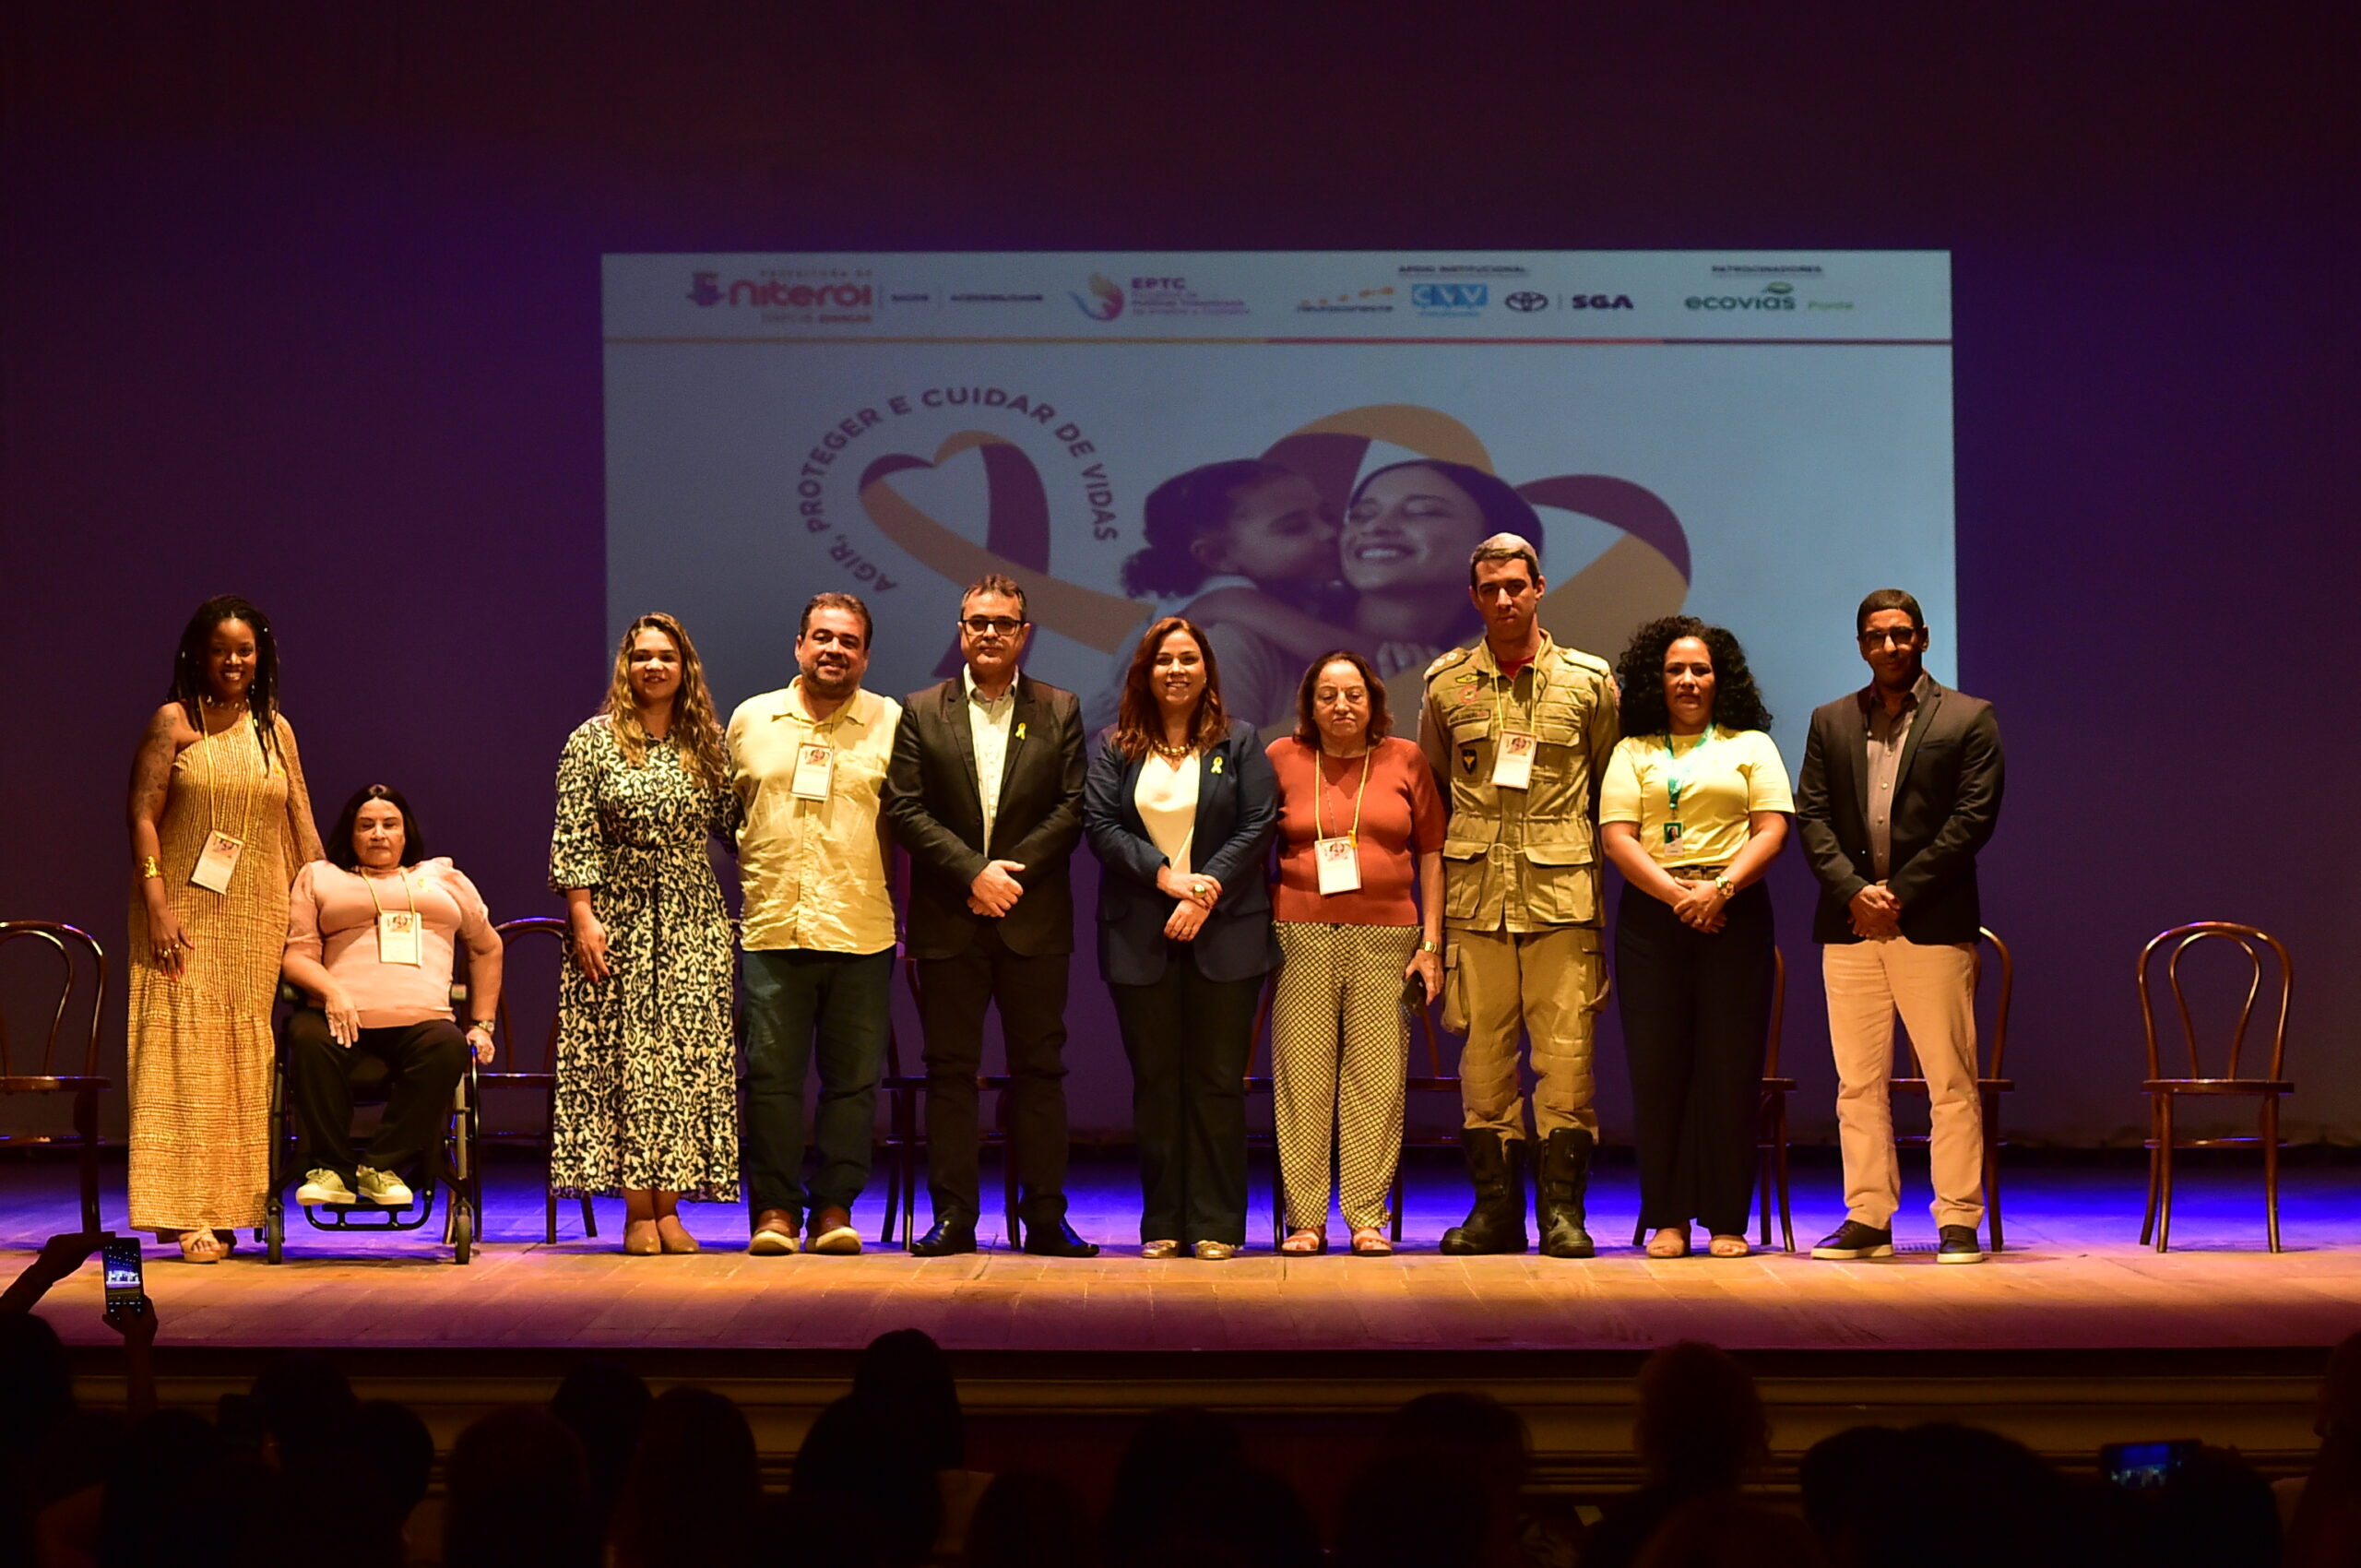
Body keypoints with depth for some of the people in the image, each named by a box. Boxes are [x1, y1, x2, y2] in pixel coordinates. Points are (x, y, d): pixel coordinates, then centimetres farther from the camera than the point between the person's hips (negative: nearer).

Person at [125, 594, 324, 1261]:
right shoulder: (174, 722, 0)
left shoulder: (275, 730, 12)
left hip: (257, 918, 4)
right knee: (186, 1050, -8)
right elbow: (142, 816, -6)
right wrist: (157, 907, -16)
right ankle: (186, 1214, -8)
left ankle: (225, 1209, 13)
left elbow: (302, 827, 13)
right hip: (187, 914, -4)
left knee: (243, 1055, 6)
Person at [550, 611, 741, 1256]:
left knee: (687, 1057, -1)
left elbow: (731, 825, 9)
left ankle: (668, 1207, 3)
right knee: (626, 1055, -4)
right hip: (619, 919, -3)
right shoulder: (593, 740, 1)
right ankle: (637, 1210, 0)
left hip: (694, 923, 3)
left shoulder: (707, 743, 10)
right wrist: (583, 917, -10)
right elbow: (573, 840, -3)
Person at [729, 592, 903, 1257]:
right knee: (771, 1073, -1)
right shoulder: (750, 719, 11)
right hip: (773, 927, 1)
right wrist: (752, 878, 11)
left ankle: (835, 1207, 11)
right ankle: (775, 1208, 6)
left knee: (854, 1077, 3)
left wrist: (893, 893, 2)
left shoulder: (892, 723, 6)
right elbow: (726, 811, 20)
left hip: (861, 931, 0)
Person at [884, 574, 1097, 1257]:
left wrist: (1012, 873, -11)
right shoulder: (921, 712, 7)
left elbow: (1071, 810, 1)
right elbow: (905, 810, -2)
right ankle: (953, 1215, 7)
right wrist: (974, 872, -12)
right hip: (949, 920, 0)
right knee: (950, 1070, 2)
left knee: (1040, 1067, 2)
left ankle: (1045, 1217, 6)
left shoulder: (1060, 711, 8)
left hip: (1034, 919, 0)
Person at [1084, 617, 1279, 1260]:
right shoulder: (1115, 748, 10)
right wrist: (1165, 876, -13)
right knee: (1155, 1082, 4)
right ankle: (1162, 1224, 9)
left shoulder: (1239, 744, 8)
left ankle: (1216, 1224, 3)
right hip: (1140, 938, 1)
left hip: (1223, 936, -1)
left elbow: (1257, 828, 0)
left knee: (1218, 1081, -1)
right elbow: (1100, 825, 0)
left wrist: (1207, 889, -12)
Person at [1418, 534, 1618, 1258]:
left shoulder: (1589, 680, 6)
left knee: (1565, 1048, -4)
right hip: (1476, 892, 1)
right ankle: (1495, 1204, 9)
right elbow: (1430, 790, 19)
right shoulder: (1445, 682, 10)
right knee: (1483, 1048, 2)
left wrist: (1591, 852, 12)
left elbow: (1613, 785, 15)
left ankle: (1562, 1206, 3)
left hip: (1563, 891, -1)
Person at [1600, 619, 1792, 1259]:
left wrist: (1720, 887, -13)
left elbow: (1771, 830, 2)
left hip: (1735, 916, 0)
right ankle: (1667, 1218, 5)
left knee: (1730, 1069, -3)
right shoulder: (1632, 752, 13)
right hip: (1651, 918, 1)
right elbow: (1617, 837, 2)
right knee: (1657, 1068, -2)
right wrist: (1675, 893, -12)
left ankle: (1727, 1220, 3)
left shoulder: (1752, 746, 13)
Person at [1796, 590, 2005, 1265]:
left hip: (1933, 923, -3)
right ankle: (1867, 1219, 9)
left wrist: (1900, 891, -10)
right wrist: (1853, 891, -8)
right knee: (1857, 1082, 4)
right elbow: (1811, 817, 8)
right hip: (1849, 924, 3)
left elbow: (1974, 817, -4)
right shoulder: (1830, 722, 15)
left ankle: (1959, 1222, 0)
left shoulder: (1969, 719, 5)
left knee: (1951, 1080, -4)